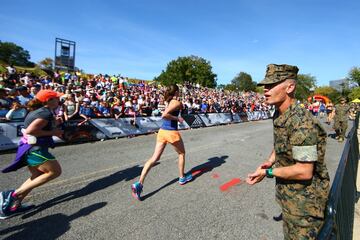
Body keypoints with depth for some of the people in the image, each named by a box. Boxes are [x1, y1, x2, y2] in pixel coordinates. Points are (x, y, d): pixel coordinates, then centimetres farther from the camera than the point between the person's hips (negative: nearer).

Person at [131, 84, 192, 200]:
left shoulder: (169, 101, 12)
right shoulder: (177, 103, -12)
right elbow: (164, 115, -24)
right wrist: (177, 118, -14)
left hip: (162, 131, 7)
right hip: (172, 132, -7)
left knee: (154, 158, 3)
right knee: (182, 153, 20)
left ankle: (139, 184, -4)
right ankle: (182, 178, 34)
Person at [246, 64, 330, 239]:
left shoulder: (301, 122, -30)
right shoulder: (279, 116, 0)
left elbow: (304, 171, -29)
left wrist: (268, 172, -20)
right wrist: (270, 160, -1)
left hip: (305, 199, -8)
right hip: (288, 194, 9)